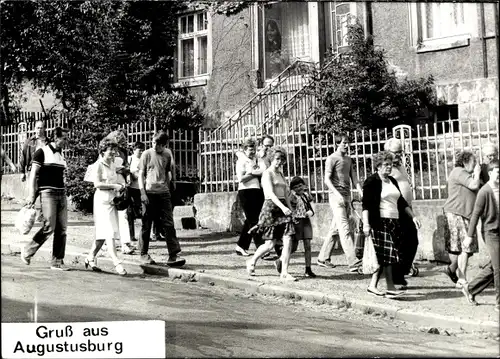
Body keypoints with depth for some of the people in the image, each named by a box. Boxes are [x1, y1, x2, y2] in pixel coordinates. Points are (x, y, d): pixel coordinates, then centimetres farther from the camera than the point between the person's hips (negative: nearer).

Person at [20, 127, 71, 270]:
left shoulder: (61, 154, 17)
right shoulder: (42, 152, -2)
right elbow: (33, 174, -5)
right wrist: (32, 195, -12)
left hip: (61, 194, 7)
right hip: (48, 193, -6)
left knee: (62, 229, 1)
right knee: (49, 227, -14)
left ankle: (57, 261, 6)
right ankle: (27, 252, 6)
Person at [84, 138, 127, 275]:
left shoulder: (113, 165, 16)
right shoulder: (99, 164, -5)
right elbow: (97, 184, -13)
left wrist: (121, 184, 9)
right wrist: (114, 186, -15)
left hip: (113, 200, 8)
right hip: (102, 200, -8)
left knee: (103, 234, 11)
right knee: (109, 232, -11)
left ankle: (90, 258, 23)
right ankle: (116, 263, -15)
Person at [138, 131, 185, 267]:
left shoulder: (168, 154, 7)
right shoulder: (147, 154, 0)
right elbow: (141, 174, -1)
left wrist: (172, 183, 15)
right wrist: (142, 192, -9)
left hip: (164, 193, 2)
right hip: (149, 193, -2)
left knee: (168, 224, -3)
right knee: (147, 225, 5)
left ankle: (173, 255, -5)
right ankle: (144, 254, 18)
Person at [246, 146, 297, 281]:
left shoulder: (281, 174, 19)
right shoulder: (267, 174, -5)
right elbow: (270, 193, -19)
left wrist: (290, 208, 14)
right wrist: (283, 207, -31)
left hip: (283, 207, 7)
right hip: (271, 207, -7)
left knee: (288, 240, -7)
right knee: (270, 244, -2)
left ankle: (284, 272, -2)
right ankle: (252, 262, 23)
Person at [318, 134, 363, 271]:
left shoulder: (348, 160, 18)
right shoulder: (332, 158, -4)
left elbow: (353, 179, 15)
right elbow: (327, 179, -11)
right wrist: (337, 194, -23)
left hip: (347, 197, 7)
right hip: (336, 196, -7)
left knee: (335, 229, 11)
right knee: (345, 229, -12)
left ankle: (323, 258, 20)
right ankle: (353, 262, -17)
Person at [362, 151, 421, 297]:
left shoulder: (392, 181, 19)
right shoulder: (372, 181, -6)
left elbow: (401, 201, 25)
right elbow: (366, 204, -13)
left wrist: (413, 216, 20)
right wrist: (366, 223, -21)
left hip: (394, 222, 8)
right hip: (380, 223, -8)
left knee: (384, 256, 6)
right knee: (387, 253, -10)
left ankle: (373, 285, 12)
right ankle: (390, 287, -6)